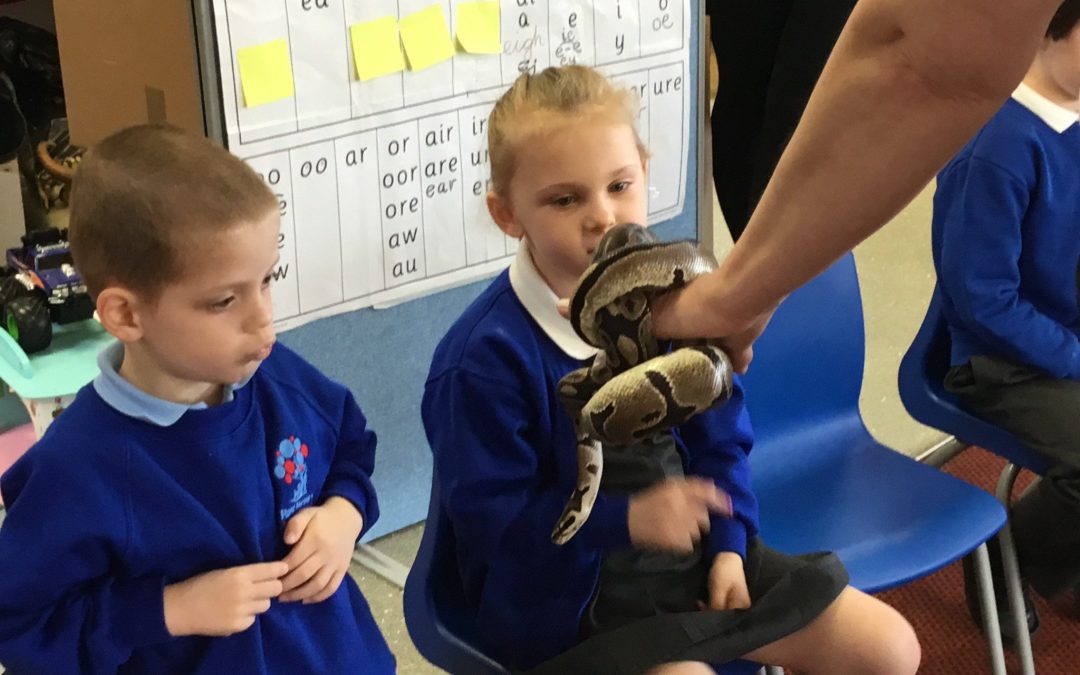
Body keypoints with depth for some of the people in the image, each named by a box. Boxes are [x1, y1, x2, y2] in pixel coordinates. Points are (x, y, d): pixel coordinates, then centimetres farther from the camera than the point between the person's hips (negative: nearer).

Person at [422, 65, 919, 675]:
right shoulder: (486, 356, -21)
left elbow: (720, 435, 8)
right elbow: (491, 513, -20)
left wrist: (728, 544, -3)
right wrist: (627, 519, -29)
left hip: (692, 550, 6)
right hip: (569, 591, -6)